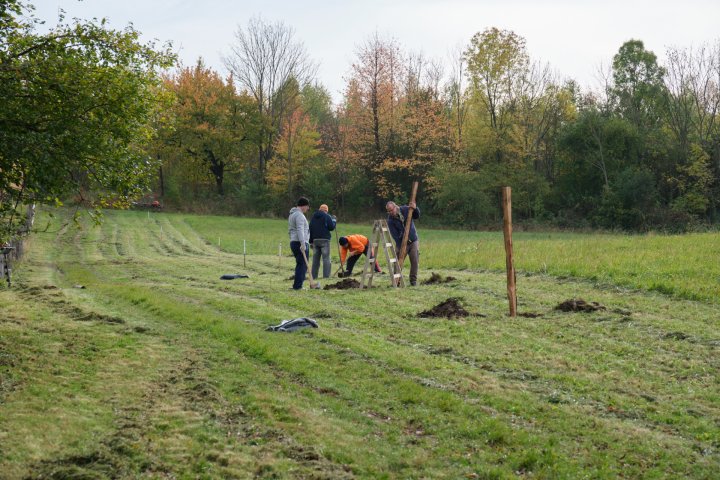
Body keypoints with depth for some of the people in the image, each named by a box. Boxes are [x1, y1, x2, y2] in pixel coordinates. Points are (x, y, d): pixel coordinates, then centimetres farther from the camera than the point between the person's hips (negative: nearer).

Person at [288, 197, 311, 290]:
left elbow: (290, 230, 27)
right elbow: (300, 230, -23)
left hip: (293, 242, 10)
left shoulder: (292, 214, 22)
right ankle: (297, 286, -9)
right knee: (302, 265, -8)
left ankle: (297, 285, 15)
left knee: (300, 265, 15)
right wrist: (303, 244, -29)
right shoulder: (299, 215, -12)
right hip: (300, 243, -10)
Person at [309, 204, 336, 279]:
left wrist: (311, 241, 17)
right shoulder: (327, 216, -4)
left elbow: (310, 229, 14)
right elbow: (331, 227, -9)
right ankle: (326, 276, -9)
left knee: (315, 259, 11)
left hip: (315, 240, 5)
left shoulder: (313, 217, 14)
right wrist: (333, 220, 9)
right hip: (324, 240, -5)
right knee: (326, 259, -3)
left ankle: (314, 276, 11)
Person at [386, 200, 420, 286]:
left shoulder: (405, 209, -7)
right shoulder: (390, 220, -14)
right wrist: (401, 247, -23)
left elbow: (417, 216, 5)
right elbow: (395, 236, -17)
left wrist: (415, 208, -16)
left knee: (415, 261, -4)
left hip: (413, 241, 2)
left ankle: (413, 280, 6)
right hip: (401, 243, -2)